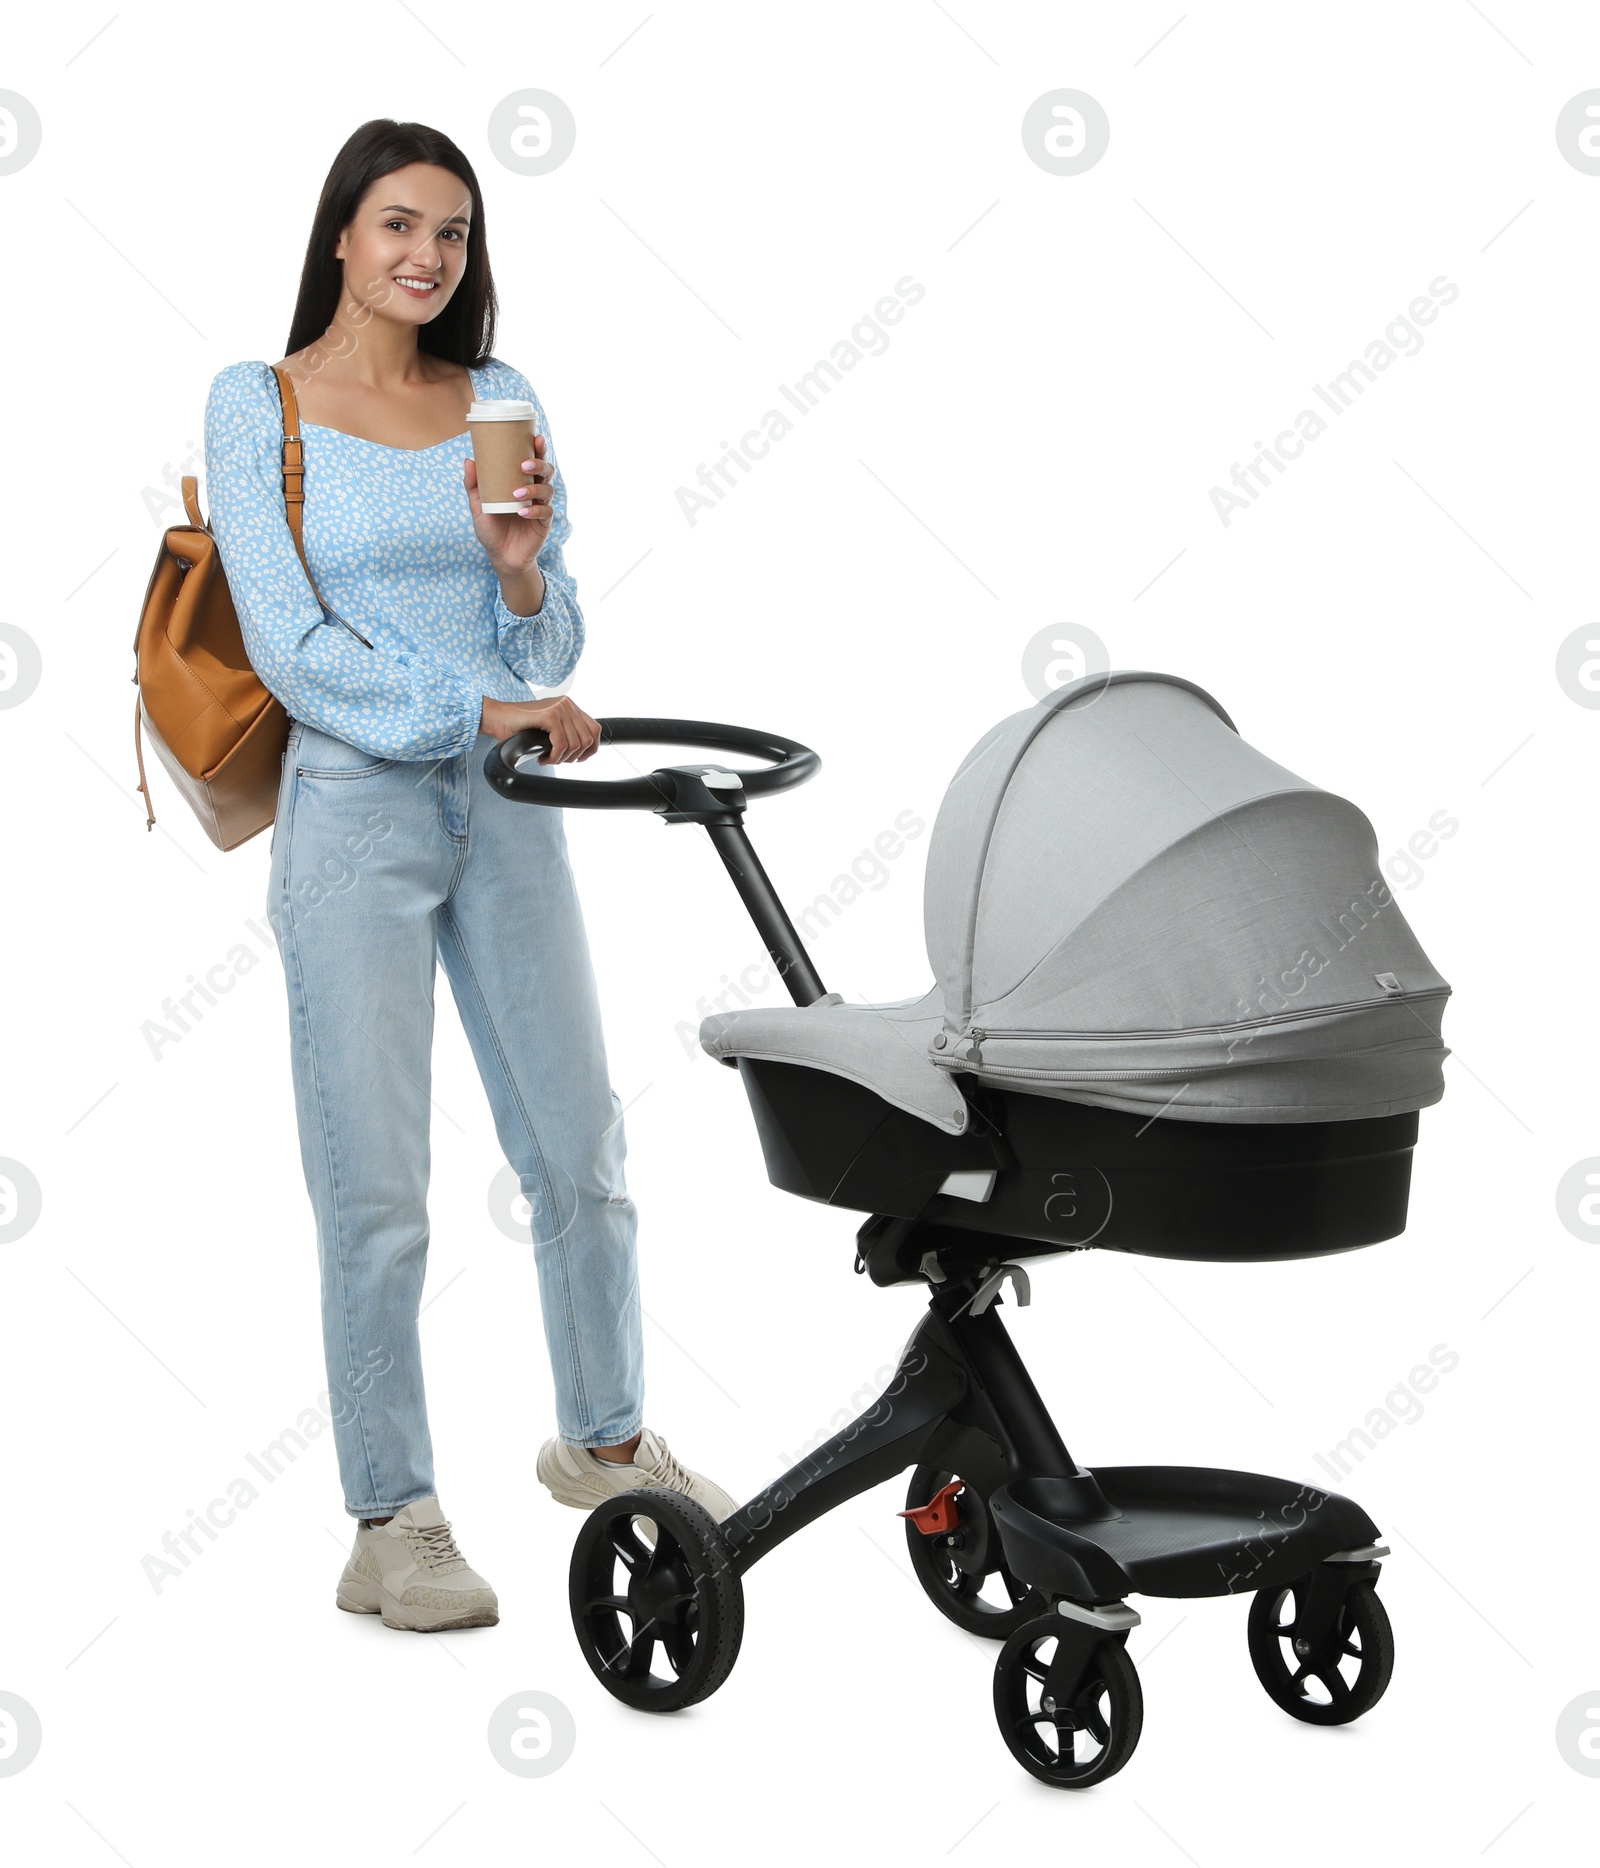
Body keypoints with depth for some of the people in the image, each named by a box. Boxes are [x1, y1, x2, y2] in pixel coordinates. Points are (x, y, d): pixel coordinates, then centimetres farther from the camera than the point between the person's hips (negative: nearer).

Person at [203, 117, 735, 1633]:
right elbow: (292, 648, -9)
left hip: (505, 812, 4)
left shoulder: (500, 400, 10)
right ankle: (392, 1525, 13)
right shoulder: (256, 403, -1)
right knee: (375, 1193, -1)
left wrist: (519, 568, -12)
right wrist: (478, 708, -16)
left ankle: (602, 1439, 33)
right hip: (355, 813, -4)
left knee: (581, 1154, 11)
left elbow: (551, 650, 8)